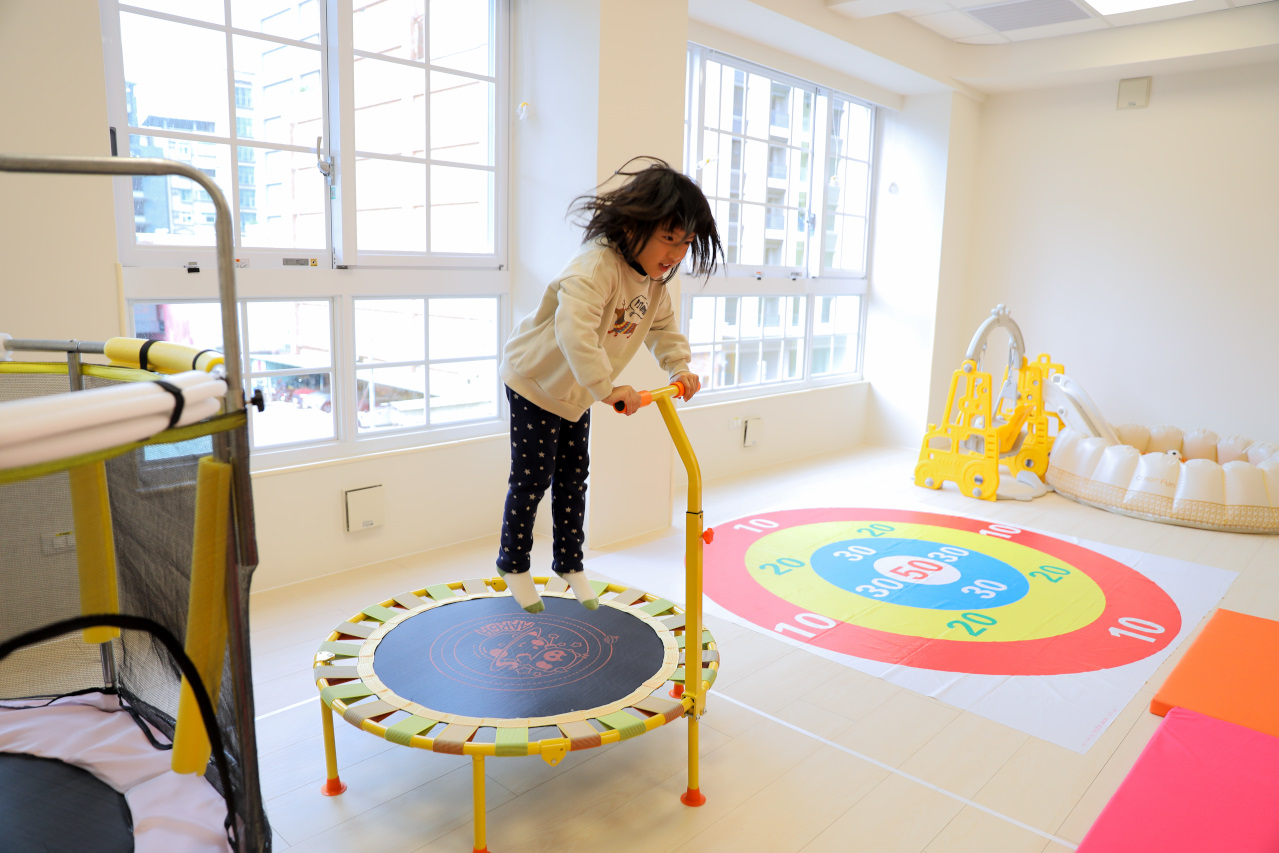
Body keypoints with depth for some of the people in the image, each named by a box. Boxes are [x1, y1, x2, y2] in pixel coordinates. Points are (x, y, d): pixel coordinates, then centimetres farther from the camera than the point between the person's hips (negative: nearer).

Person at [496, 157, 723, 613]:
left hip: (577, 392, 8)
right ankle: (513, 565, 22)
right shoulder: (596, 267, -35)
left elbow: (663, 325, 9)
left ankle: (569, 564, 29)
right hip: (535, 380, -8)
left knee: (573, 477, 14)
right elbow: (574, 330, -48)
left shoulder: (654, 276, -5)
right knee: (532, 478, 1)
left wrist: (680, 367, -7)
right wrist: (607, 388, -50)